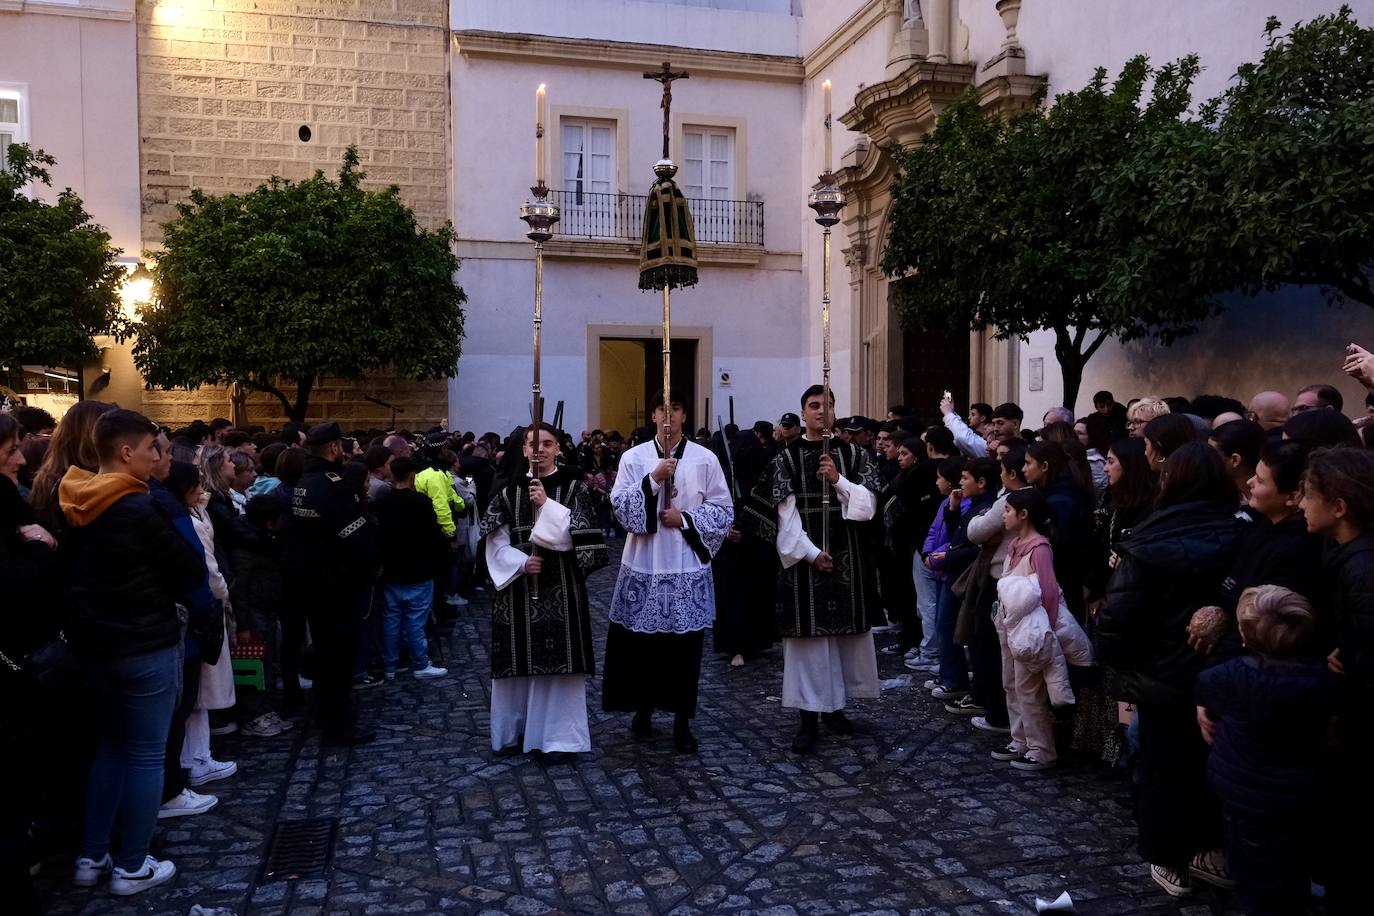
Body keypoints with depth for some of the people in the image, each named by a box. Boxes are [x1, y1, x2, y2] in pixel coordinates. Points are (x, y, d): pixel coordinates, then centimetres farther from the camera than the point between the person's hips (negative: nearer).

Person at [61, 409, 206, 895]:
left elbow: (65, 567, 18)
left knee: (111, 745, 21)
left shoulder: (73, 507, 4)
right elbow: (192, 572, -15)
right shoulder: (139, 508, -20)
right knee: (145, 755, 5)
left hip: (93, 641, 8)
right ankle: (131, 867, 14)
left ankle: (91, 857, 27)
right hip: (145, 645, -8)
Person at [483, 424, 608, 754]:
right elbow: (495, 540, 4)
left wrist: (546, 505, -18)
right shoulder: (510, 490, 7)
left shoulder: (574, 487, 0)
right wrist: (520, 562, -11)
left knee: (557, 661, -3)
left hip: (560, 588, -3)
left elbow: (581, 533, -12)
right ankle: (516, 729, 22)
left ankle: (558, 734, 6)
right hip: (519, 587, 3)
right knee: (520, 660, 8)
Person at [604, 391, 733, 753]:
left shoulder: (705, 459, 2)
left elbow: (723, 511, 2)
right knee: (642, 642, 6)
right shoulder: (633, 457, 3)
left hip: (687, 567, 0)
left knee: (685, 644, 3)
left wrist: (685, 519, -11)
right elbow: (620, 505, -6)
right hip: (643, 564, 1)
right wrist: (653, 479, -17)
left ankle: (682, 721, 14)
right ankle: (643, 708, 26)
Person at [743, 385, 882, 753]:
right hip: (804, 557, -2)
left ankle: (836, 706, 22)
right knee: (808, 637, -1)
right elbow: (784, 513, -5)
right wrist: (811, 553, -12)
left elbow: (868, 502, 0)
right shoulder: (787, 457, 2)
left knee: (845, 632, 7)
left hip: (847, 557, 2)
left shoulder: (853, 454, 8)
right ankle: (809, 718, 6)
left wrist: (839, 480, -15)